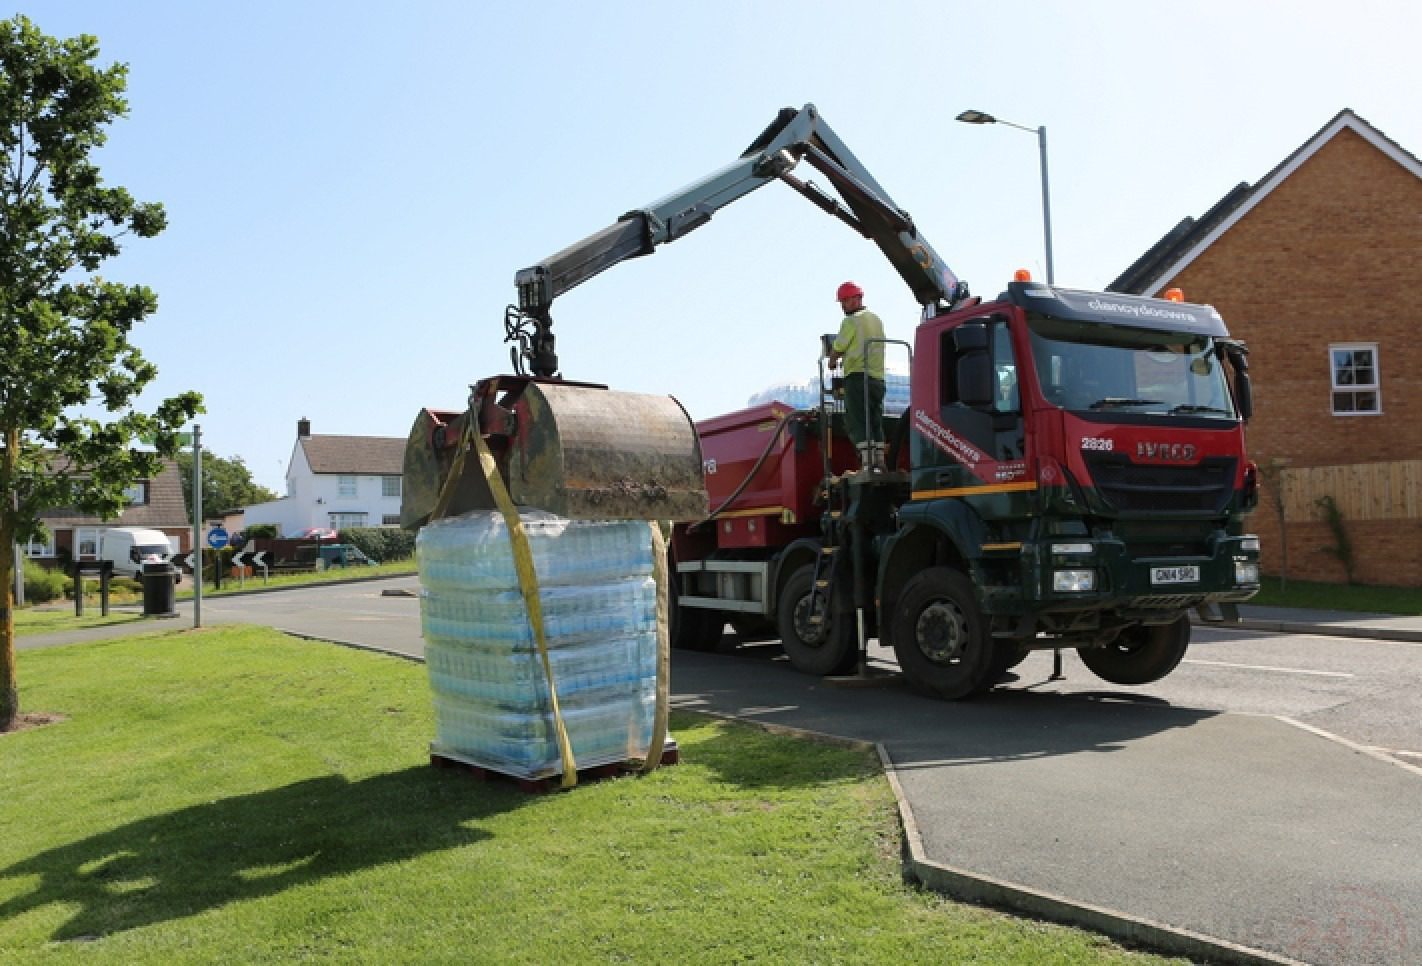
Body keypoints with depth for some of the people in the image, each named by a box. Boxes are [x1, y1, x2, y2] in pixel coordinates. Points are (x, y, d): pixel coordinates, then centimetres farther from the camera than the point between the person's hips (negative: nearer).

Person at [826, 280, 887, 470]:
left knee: (857, 423, -8)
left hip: (858, 376, -8)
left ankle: (867, 464, -17)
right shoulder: (876, 319, 19)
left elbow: (837, 349, -1)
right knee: (876, 423, 11)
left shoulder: (851, 321, -6)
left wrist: (832, 361, 20)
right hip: (878, 377, 8)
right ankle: (879, 464, 8)